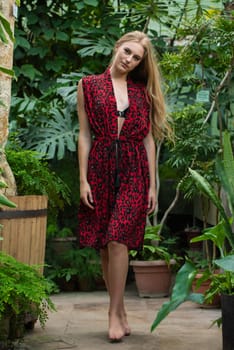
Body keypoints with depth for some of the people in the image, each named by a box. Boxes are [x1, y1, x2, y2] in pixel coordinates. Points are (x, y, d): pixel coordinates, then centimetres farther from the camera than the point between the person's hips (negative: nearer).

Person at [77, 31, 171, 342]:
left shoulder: (143, 91, 11)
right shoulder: (89, 86, 8)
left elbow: (148, 139, 9)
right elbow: (85, 135, 4)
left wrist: (153, 185, 4)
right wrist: (83, 180, -3)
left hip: (133, 171, -1)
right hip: (100, 170, 1)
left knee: (118, 241, -13)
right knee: (104, 246, 2)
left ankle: (114, 313, -5)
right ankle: (122, 313, 13)